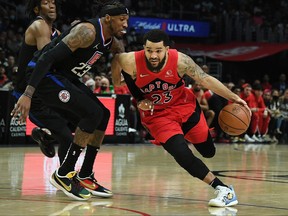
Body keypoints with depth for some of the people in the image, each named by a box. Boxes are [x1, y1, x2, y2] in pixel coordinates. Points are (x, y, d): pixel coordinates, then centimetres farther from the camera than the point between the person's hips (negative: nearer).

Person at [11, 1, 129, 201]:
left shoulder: (113, 41, 6)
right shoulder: (88, 32, -23)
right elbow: (49, 57, -29)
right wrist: (28, 94, -34)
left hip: (64, 77, 10)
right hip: (44, 74, -10)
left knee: (103, 115, 9)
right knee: (93, 113, -19)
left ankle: (85, 176, 16)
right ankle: (63, 174, -11)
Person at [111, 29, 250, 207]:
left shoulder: (180, 61, -26)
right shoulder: (132, 61, -26)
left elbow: (206, 79, -14)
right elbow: (115, 60, -2)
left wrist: (233, 97, -16)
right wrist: (124, 89, 8)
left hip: (184, 106, 1)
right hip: (157, 114, -1)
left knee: (208, 151, 8)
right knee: (182, 154, -21)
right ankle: (223, 189, -11)